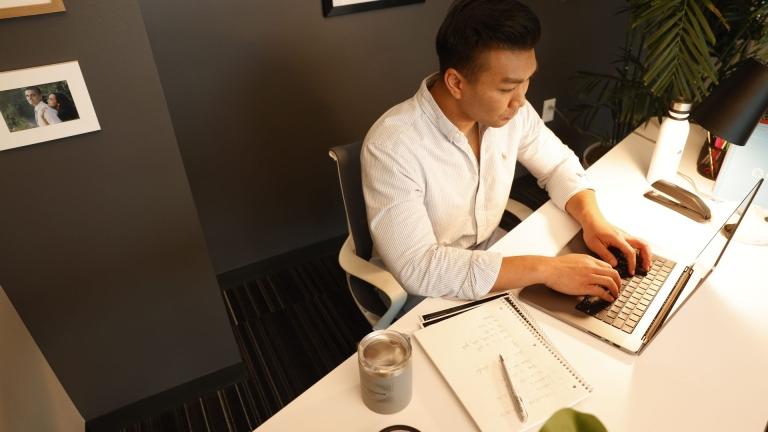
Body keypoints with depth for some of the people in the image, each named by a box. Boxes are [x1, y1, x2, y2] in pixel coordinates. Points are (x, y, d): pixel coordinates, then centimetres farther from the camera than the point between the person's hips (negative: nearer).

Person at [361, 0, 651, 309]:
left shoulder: (513, 111, -12)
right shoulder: (392, 146, -33)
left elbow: (559, 165, 5)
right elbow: (417, 267, -37)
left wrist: (593, 220, -16)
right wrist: (544, 269, -36)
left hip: (489, 250, 6)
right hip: (422, 288, -5)